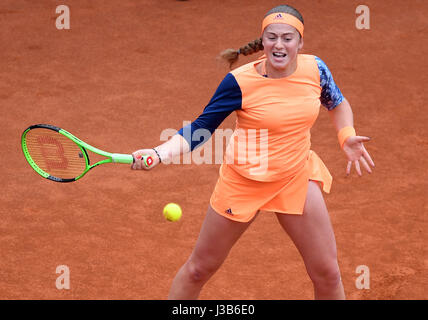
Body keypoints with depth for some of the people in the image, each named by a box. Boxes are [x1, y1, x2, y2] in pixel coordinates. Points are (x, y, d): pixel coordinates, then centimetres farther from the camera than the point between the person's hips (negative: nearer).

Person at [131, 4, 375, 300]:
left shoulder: (315, 69, -9)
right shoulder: (240, 82, -20)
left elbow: (337, 103, 14)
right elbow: (200, 129, -16)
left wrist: (347, 137, -3)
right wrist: (159, 153, -31)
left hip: (297, 176, 3)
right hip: (244, 182, -2)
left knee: (327, 273, 1)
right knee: (199, 269, 9)